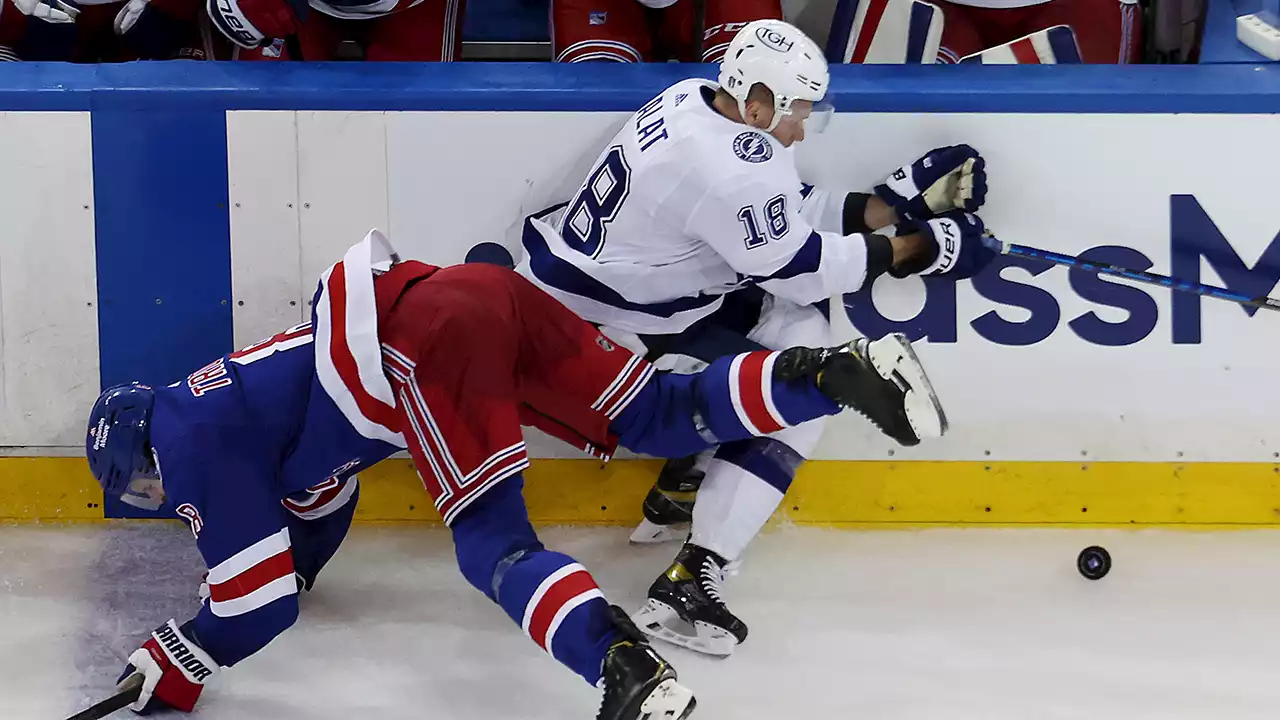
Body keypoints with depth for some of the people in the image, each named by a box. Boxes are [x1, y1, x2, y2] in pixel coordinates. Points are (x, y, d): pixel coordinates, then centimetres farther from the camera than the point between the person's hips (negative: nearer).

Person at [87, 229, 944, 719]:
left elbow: (262, 601, 3)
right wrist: (285, 575, 51)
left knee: (494, 547, -12)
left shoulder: (190, 447, 6)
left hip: (431, 338, -9)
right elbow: (323, 505, 46)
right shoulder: (210, 408, 33)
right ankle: (838, 370, -4)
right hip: (484, 291, 9)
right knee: (662, 418, 10)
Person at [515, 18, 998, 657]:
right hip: (592, 340, -10)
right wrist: (921, 249, -5)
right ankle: (687, 585, -11)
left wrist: (900, 203, 7)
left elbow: (793, 216, 11)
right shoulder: (731, 169, -27)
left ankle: (679, 491, 24)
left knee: (795, 322, 17)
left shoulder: (696, 99, 1)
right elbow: (805, 268, -14)